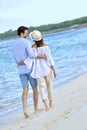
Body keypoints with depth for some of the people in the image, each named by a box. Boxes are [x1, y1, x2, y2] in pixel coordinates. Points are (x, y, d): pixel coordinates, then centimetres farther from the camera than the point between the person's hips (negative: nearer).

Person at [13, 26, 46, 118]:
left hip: (21, 70, 5)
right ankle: (36, 109, 18)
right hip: (30, 69, -5)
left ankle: (25, 109, -19)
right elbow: (31, 55, -23)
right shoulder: (26, 42, -12)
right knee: (34, 88, 10)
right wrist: (42, 56, -12)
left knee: (25, 90, 1)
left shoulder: (14, 46, 11)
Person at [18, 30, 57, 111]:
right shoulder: (45, 46, -9)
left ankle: (45, 102, -20)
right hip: (47, 68, 1)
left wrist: (20, 63, -10)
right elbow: (49, 59, -10)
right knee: (49, 85, 20)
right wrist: (54, 70, -6)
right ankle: (51, 102, 25)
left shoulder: (32, 47, -11)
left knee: (42, 87, 3)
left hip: (38, 70, -1)